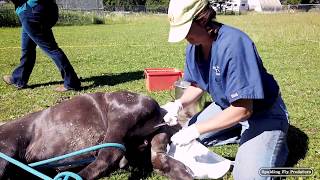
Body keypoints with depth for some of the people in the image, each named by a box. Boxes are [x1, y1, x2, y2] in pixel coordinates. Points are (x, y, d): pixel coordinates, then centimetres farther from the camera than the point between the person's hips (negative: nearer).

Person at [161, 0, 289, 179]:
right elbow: (198, 85, 6)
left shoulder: (233, 44, -34)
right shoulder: (193, 46, -10)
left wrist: (196, 129, -30)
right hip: (228, 106, 8)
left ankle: (275, 144, 11)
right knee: (186, 137, 7)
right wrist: (179, 104, -15)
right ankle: (244, 136, 14)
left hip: (262, 112, -7)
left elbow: (244, 109, -33)